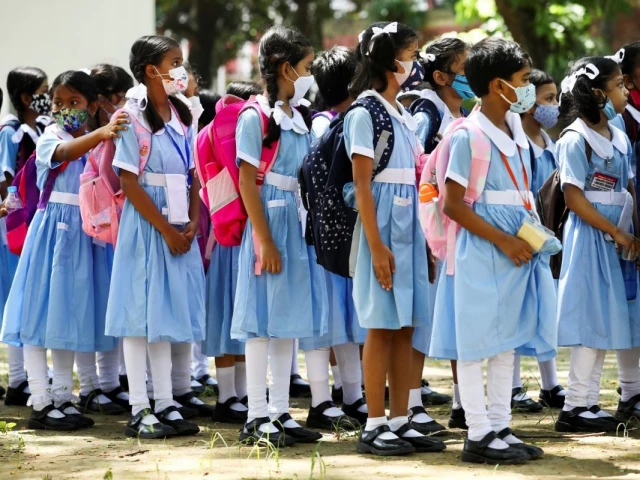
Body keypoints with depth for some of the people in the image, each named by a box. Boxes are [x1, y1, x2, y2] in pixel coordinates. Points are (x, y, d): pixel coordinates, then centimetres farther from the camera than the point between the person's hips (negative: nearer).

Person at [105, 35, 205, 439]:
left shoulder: (182, 115, 11)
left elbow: (192, 175, 13)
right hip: (146, 225, -6)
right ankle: (139, 411, 1)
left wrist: (192, 222, -2)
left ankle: (165, 405, 12)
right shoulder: (133, 116, -9)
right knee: (141, 314, -2)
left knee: (167, 313, 8)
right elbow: (129, 181, -13)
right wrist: (166, 230, -13)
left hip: (180, 227, 6)